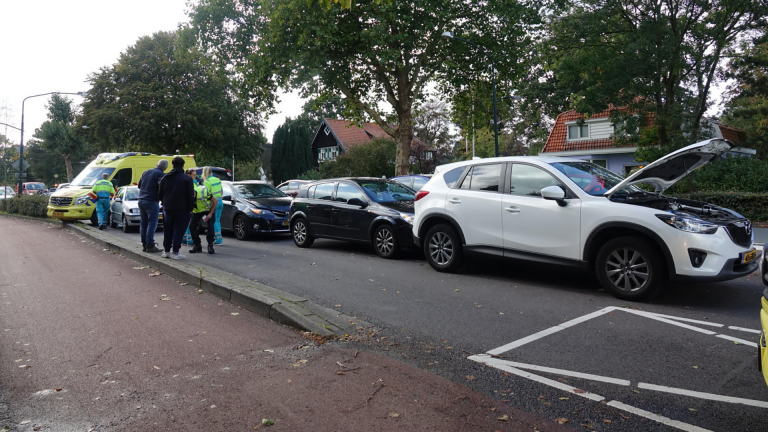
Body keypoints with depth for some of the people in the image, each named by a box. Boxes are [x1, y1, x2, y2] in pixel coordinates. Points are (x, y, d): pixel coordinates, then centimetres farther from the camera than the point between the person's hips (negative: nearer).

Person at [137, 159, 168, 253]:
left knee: (143, 223, 13)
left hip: (141, 200, 7)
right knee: (152, 223, -4)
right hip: (152, 201, -7)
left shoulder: (146, 172, 13)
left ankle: (144, 245, 17)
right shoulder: (161, 174, -10)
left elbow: (139, 185, 19)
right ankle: (150, 245, -5)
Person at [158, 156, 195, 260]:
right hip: (182, 209, -5)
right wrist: (190, 208, -3)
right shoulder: (187, 178, -9)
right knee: (179, 230, -1)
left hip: (167, 208, 5)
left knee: (167, 230, 15)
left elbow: (160, 194, 13)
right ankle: (175, 252, -3)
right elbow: (190, 196, -11)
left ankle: (166, 251, 20)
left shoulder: (165, 178, 8)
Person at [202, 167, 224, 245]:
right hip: (220, 201, 7)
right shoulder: (217, 179, 10)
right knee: (217, 220, 15)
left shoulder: (207, 181, -12)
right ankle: (219, 239, 16)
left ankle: (219, 239, 0)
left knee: (214, 221, 1)